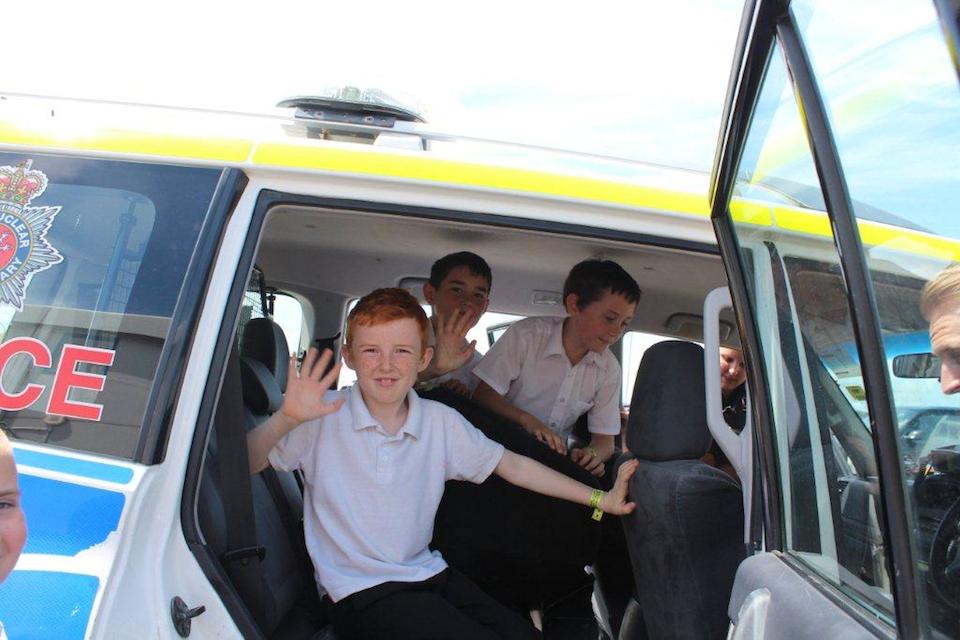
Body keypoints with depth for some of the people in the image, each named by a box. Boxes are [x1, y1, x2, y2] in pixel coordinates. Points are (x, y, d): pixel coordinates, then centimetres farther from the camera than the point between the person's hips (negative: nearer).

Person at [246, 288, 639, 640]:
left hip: (429, 575, 5)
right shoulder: (324, 416, -7)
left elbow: (514, 466, 10)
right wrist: (285, 419, -29)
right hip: (359, 593, -5)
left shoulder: (441, 422, 4)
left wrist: (600, 499, 8)